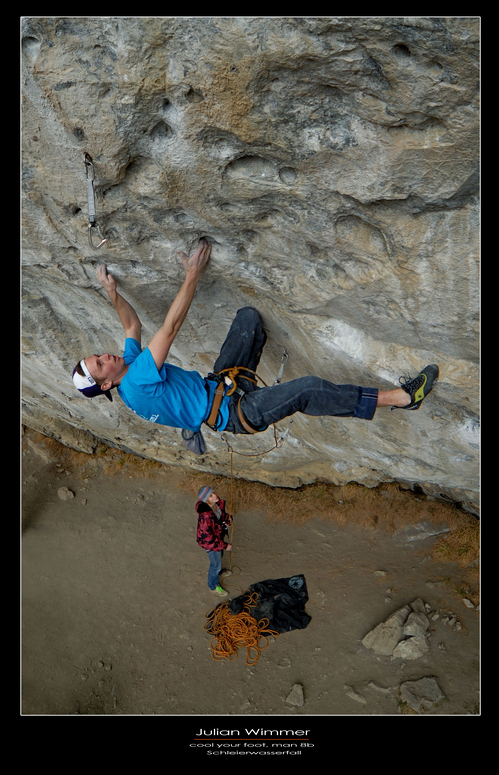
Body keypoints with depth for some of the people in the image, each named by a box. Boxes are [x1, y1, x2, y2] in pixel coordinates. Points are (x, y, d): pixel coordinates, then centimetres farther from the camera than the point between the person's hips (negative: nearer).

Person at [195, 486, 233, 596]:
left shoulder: (218, 503, -18)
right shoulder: (205, 515, -42)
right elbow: (207, 537, -34)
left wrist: (227, 517, -14)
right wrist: (224, 546, -26)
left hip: (218, 536, 7)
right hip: (210, 542, -7)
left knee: (219, 555, 34)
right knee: (216, 563, 17)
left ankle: (218, 571, 66)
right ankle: (214, 586, 46)